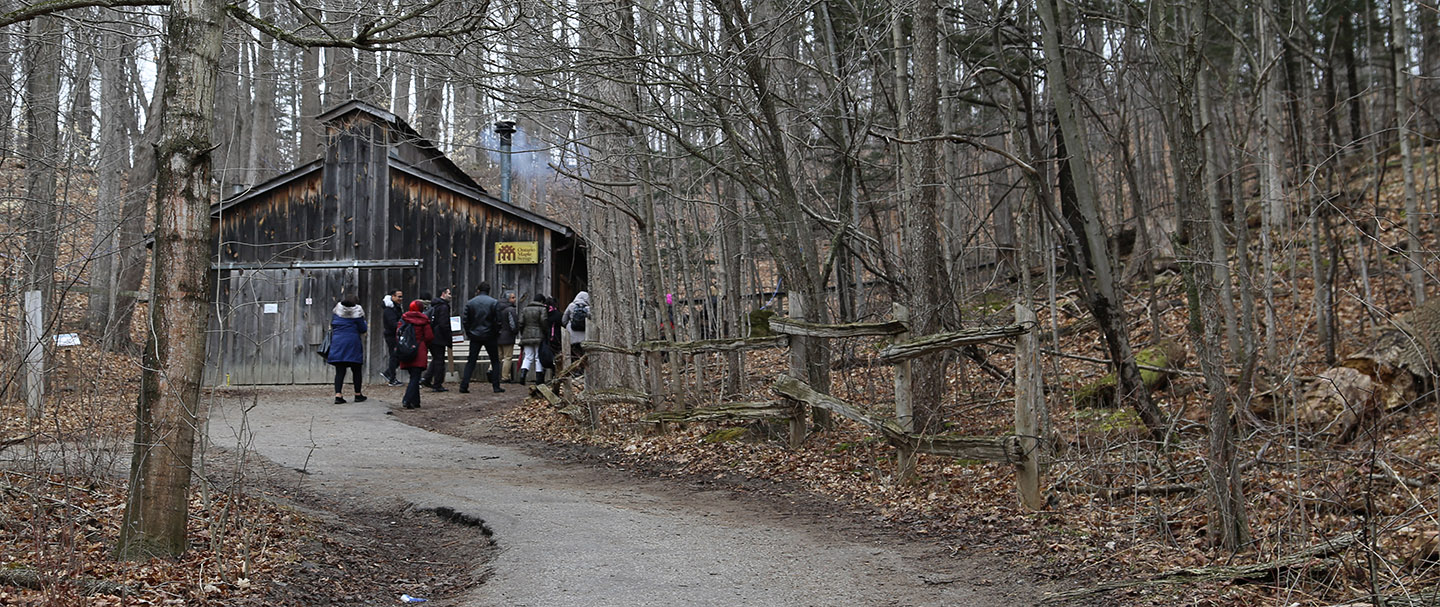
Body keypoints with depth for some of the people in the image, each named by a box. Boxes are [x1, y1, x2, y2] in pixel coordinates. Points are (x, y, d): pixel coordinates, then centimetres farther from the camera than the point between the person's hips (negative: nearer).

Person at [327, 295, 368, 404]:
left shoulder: (336, 311, 4)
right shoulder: (357, 312, -6)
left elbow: (332, 325, 14)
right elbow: (362, 329, -3)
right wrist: (365, 324, 16)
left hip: (337, 342, 3)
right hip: (353, 343, -3)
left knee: (339, 370, 3)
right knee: (356, 370, 10)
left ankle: (338, 395, -9)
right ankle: (358, 394, 16)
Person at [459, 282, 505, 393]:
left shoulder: (470, 303, 1)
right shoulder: (494, 303, -6)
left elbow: (465, 320, 0)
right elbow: (498, 320, -9)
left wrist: (468, 333, 11)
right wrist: (496, 333, 5)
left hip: (475, 336, 2)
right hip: (490, 336, -2)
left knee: (470, 362, 7)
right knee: (495, 361, 9)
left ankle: (464, 386, 0)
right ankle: (496, 386, 5)